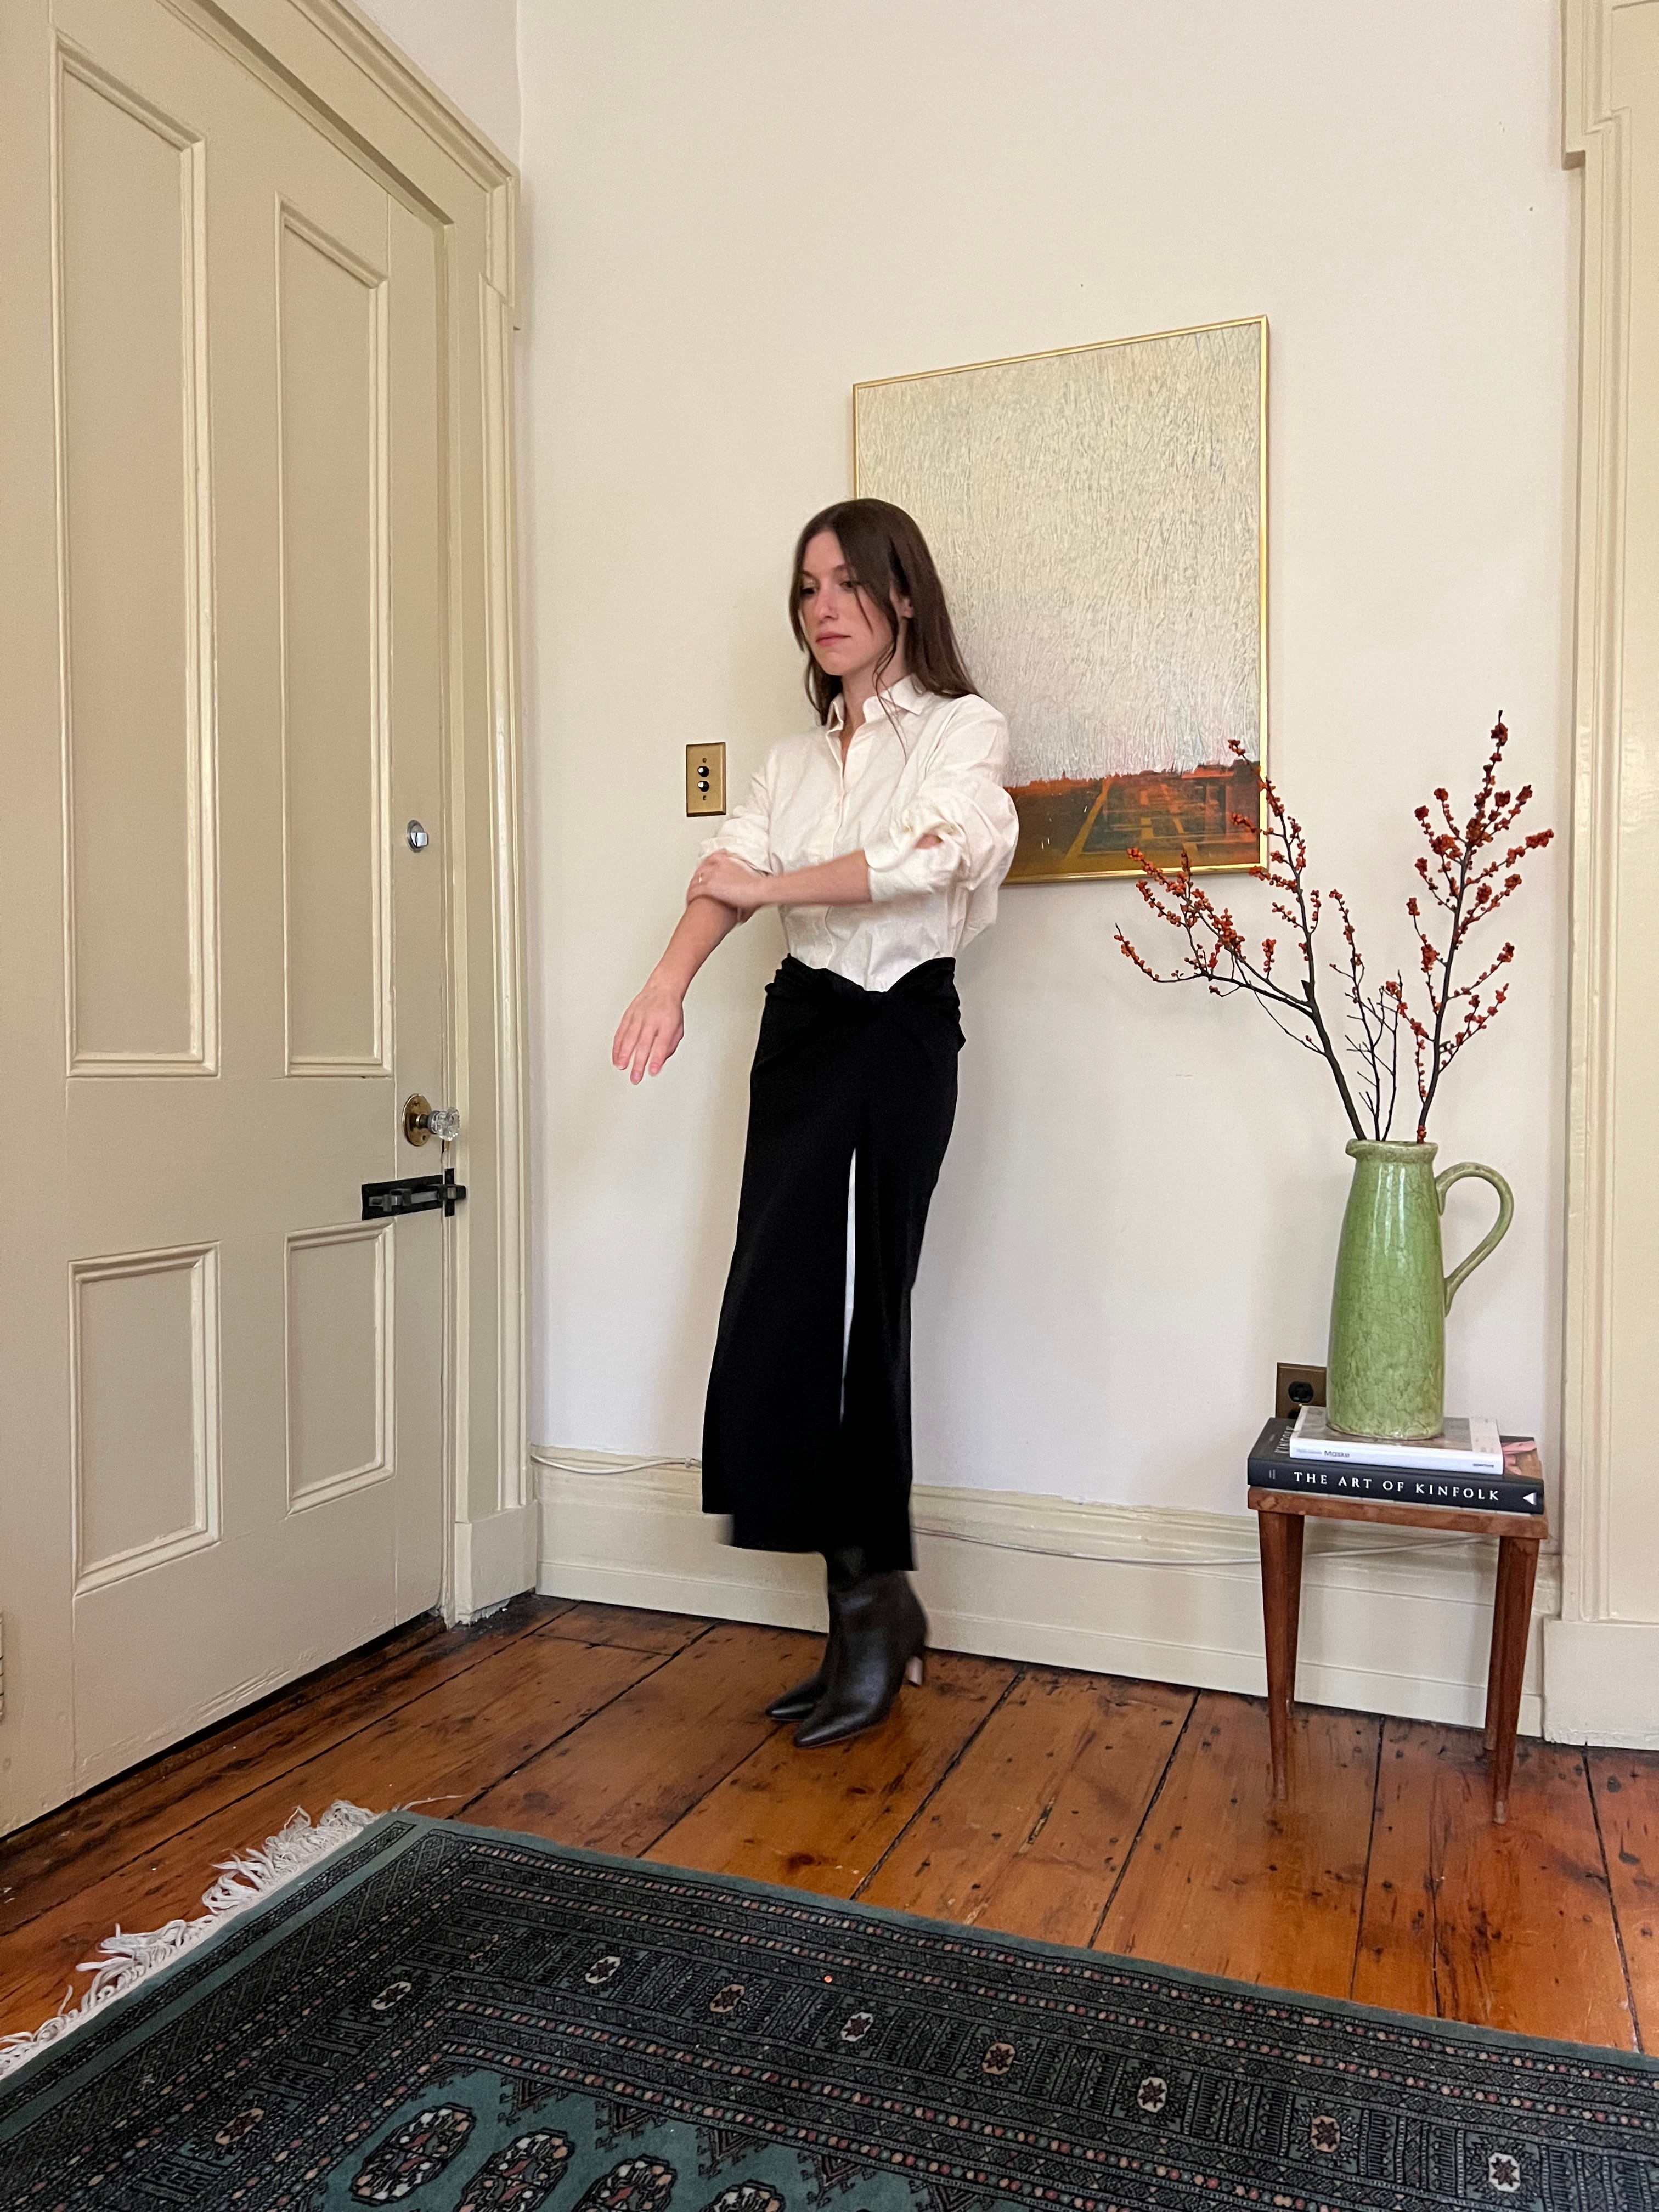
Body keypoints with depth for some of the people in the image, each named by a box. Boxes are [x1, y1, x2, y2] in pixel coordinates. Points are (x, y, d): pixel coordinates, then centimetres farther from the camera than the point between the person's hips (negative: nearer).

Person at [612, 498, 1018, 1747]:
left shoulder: (962, 728, 3)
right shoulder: (796, 760, 20)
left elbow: (936, 850, -18)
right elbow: (730, 875, 1)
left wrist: (769, 885, -14)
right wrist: (670, 982, -18)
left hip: (900, 1032, -6)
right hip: (801, 1026, 6)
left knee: (839, 1320, -9)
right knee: (790, 1328, 5)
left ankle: (875, 1601, 11)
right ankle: (873, 1615, 19)